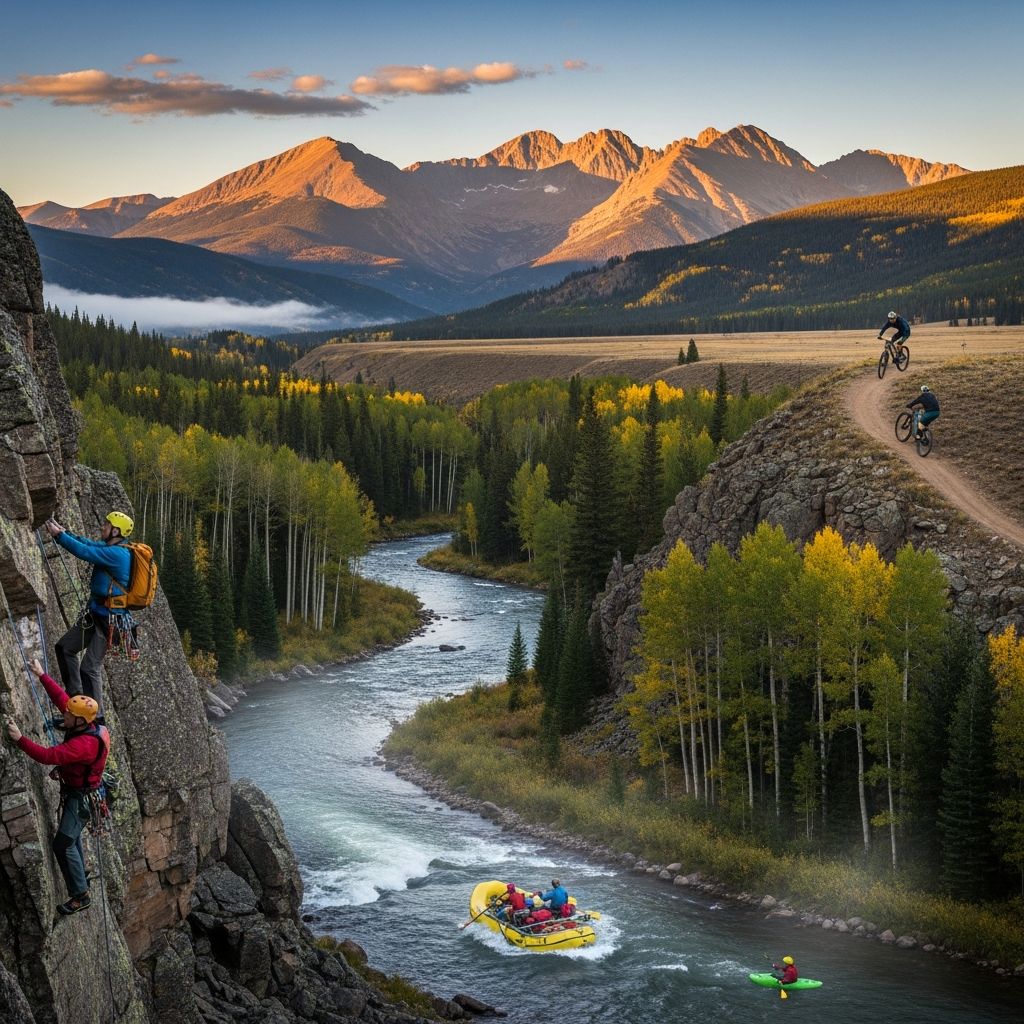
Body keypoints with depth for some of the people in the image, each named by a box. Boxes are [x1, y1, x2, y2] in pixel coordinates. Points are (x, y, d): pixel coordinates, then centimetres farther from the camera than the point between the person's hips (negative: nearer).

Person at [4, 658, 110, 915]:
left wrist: (20, 739, -40)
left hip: (80, 796, -10)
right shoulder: (84, 724, -8)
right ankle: (81, 880, 43)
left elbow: (48, 756, -41)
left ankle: (80, 896, -7)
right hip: (74, 791, 10)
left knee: (63, 844, -13)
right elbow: (60, 697, 3)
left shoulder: (84, 744, -34)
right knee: (72, 838, 26)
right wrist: (41, 675, 4)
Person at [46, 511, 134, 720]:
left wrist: (59, 535, -17)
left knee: (90, 668, -8)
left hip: (107, 618, -10)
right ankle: (76, 695, 23)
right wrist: (64, 532, 5)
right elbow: (88, 543, 16)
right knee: (64, 647, 18)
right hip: (95, 613, 10)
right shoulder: (111, 549, 9)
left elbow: (84, 551, -25)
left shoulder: (116, 553, -21)